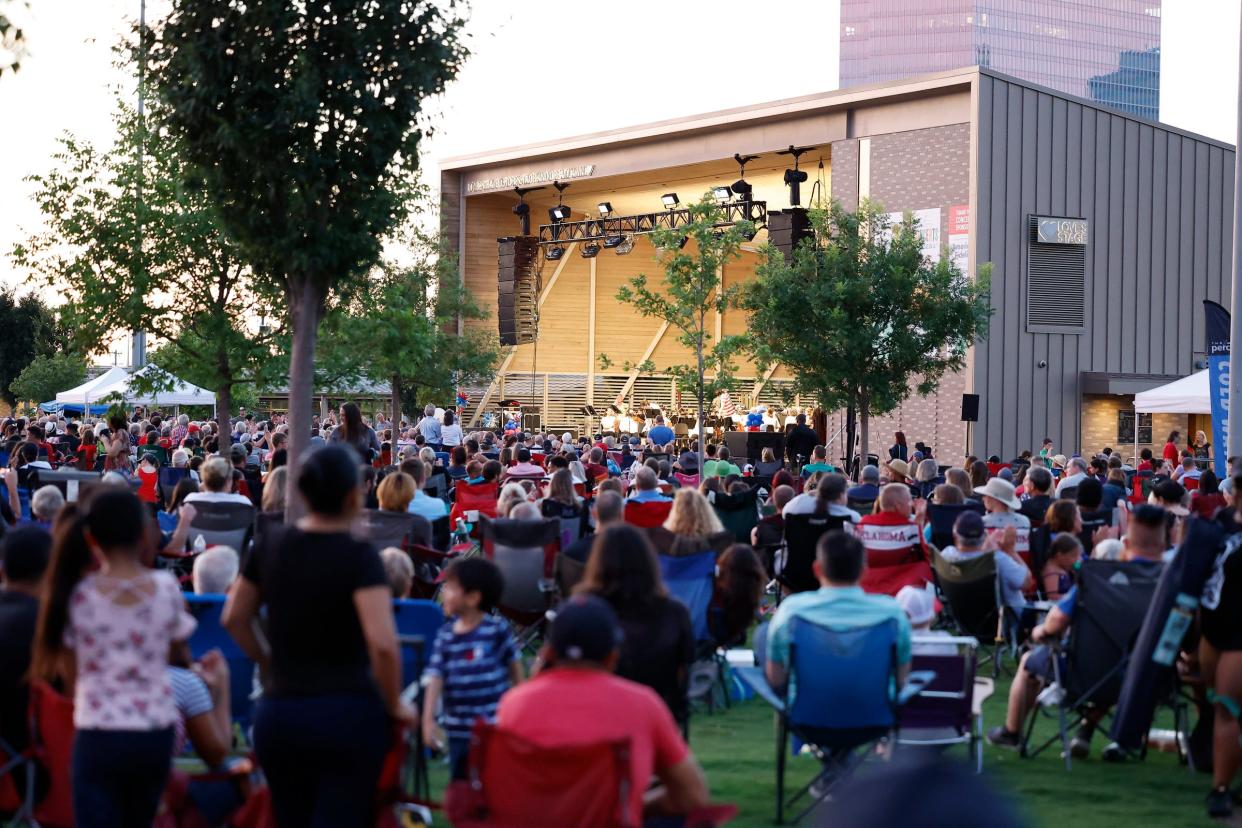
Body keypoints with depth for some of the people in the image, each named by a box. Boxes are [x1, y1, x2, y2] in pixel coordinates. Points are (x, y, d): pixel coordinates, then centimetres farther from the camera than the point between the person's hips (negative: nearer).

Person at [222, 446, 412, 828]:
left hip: (277, 714, 5)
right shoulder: (359, 556, -13)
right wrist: (394, 706, -8)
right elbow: (382, 644, -22)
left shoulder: (271, 544, 4)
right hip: (347, 714, -5)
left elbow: (234, 618, 15)